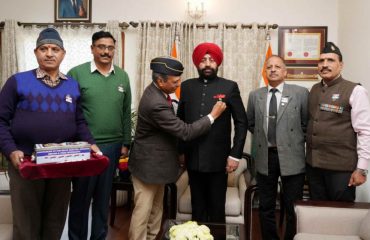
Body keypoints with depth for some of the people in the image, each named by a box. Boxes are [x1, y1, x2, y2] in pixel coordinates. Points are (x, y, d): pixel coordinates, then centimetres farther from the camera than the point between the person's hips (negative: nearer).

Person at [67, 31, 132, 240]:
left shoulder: (122, 76, 6)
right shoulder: (77, 73, -5)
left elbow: (126, 113, 10)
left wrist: (126, 143, 8)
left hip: (112, 146, 3)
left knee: (103, 197, 14)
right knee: (81, 197, 9)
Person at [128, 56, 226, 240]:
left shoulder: (157, 91, 0)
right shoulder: (155, 103, -31)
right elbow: (185, 132, -26)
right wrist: (213, 115, -17)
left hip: (157, 162, 10)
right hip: (148, 164, -10)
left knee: (156, 209, 20)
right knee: (143, 211, 5)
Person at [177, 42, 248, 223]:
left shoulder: (229, 87, -2)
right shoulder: (187, 86, 6)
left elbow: (241, 122, -1)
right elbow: (180, 120, 11)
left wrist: (235, 154, -7)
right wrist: (180, 150, 8)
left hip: (218, 158, -2)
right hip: (193, 158, 3)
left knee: (217, 207, 7)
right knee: (197, 206, 13)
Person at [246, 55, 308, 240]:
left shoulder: (300, 93, -3)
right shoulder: (255, 96, 6)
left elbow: (307, 123, 4)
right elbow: (250, 123, 18)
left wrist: (297, 141, 1)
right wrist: (263, 137, 9)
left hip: (291, 157, -2)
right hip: (264, 157, 3)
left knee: (293, 208, 7)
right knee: (266, 207, 12)